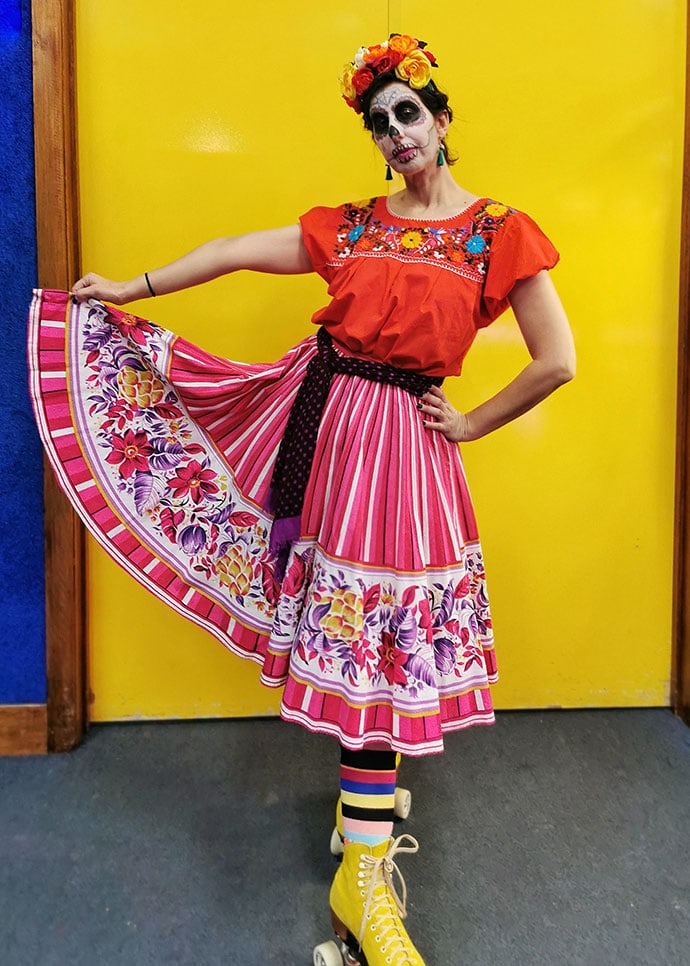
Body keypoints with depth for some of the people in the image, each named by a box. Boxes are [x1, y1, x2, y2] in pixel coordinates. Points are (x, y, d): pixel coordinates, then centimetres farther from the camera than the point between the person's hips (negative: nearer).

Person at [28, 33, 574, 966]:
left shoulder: (499, 233, -1)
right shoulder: (349, 226, 10)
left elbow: (557, 361, -4)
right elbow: (235, 251, 13)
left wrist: (471, 424, -1)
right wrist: (131, 289, 15)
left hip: (399, 436, -3)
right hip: (312, 406, 4)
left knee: (375, 640, 0)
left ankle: (363, 877, 11)